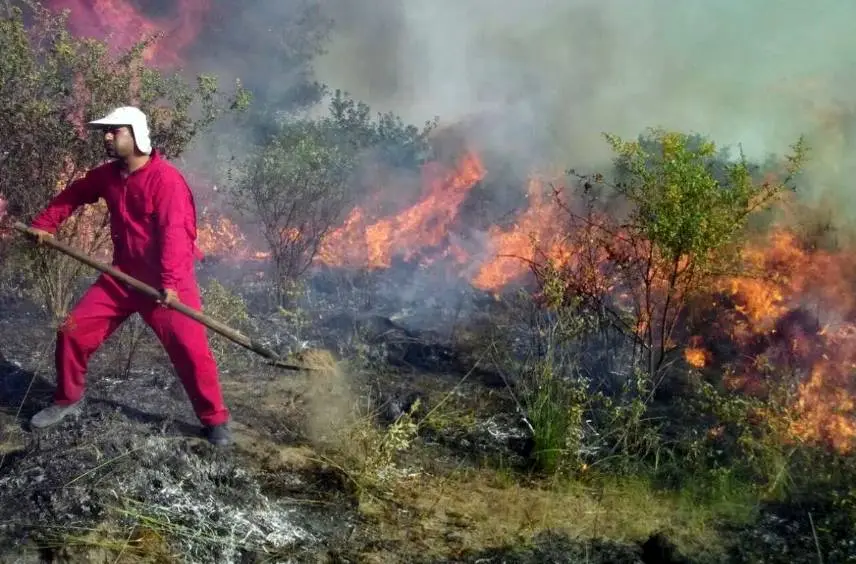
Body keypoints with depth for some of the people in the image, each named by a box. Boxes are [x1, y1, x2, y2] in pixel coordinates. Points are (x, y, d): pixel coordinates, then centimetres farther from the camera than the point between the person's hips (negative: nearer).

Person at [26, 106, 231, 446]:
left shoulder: (166, 179, -19)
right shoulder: (107, 175, 4)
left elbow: (175, 232, -27)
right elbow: (73, 195, 23)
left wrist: (170, 283, -35)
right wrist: (44, 224, 11)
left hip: (166, 282, -7)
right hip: (122, 276, 7)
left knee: (191, 350, -10)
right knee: (72, 331, 5)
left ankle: (215, 421, 7)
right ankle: (67, 400, 27)